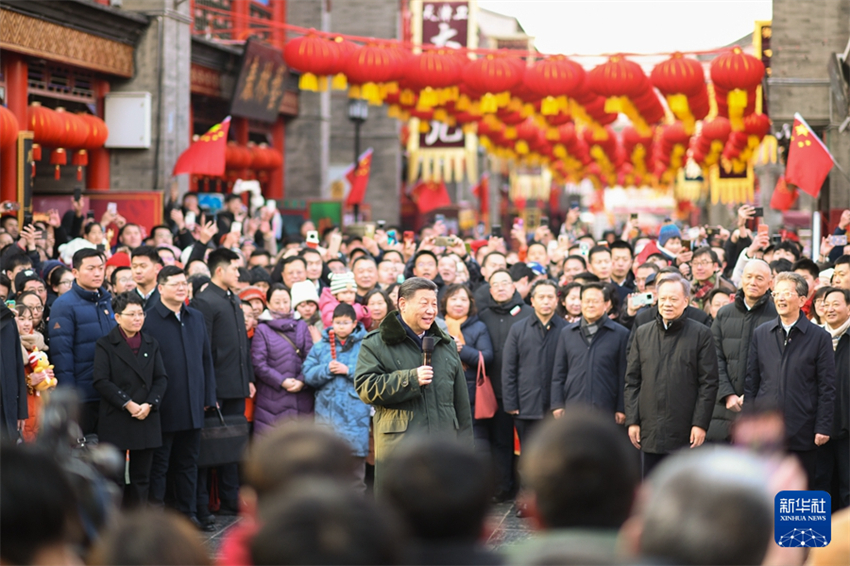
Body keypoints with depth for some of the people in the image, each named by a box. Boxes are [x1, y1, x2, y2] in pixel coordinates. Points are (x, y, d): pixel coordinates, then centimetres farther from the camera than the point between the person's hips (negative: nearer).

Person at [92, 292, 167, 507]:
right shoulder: (106, 345, -1)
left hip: (146, 419, 4)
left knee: (141, 478, 6)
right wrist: (128, 404, -15)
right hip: (115, 420, -4)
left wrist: (149, 404, -9)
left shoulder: (151, 345, 13)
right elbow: (101, 381, -9)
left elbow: (161, 379, 8)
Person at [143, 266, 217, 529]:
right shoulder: (149, 320, -9)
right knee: (159, 464, 3)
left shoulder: (196, 318, 12)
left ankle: (187, 513, 21)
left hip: (192, 407, 6)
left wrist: (208, 396, 11)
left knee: (187, 462, 13)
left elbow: (206, 358, 16)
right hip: (164, 408, -6)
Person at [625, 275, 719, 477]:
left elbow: (709, 383, -3)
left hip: (686, 433, -3)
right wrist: (632, 420, 4)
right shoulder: (642, 334, 11)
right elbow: (632, 381, 11)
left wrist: (700, 423, -9)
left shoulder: (701, 334, 0)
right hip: (650, 431, 3)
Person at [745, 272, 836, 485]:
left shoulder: (820, 337, 1)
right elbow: (751, 382, 10)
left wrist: (823, 427, -6)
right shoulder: (760, 334, 9)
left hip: (802, 433, -2)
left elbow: (827, 388, 0)